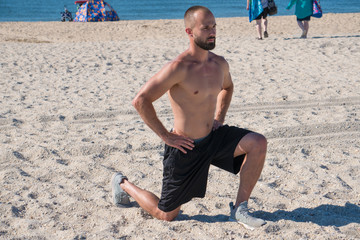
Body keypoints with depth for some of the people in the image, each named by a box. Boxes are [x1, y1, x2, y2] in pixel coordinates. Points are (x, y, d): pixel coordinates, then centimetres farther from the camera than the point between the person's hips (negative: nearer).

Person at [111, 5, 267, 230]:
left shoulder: (219, 64, 0)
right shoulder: (179, 67, -23)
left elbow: (227, 87, 24)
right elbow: (141, 100, -24)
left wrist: (219, 118, 10)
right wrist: (165, 135, -19)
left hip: (213, 137, 6)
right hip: (185, 147, -6)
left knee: (258, 143, -17)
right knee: (166, 215, 7)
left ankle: (240, 209, -3)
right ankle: (123, 184, 35)